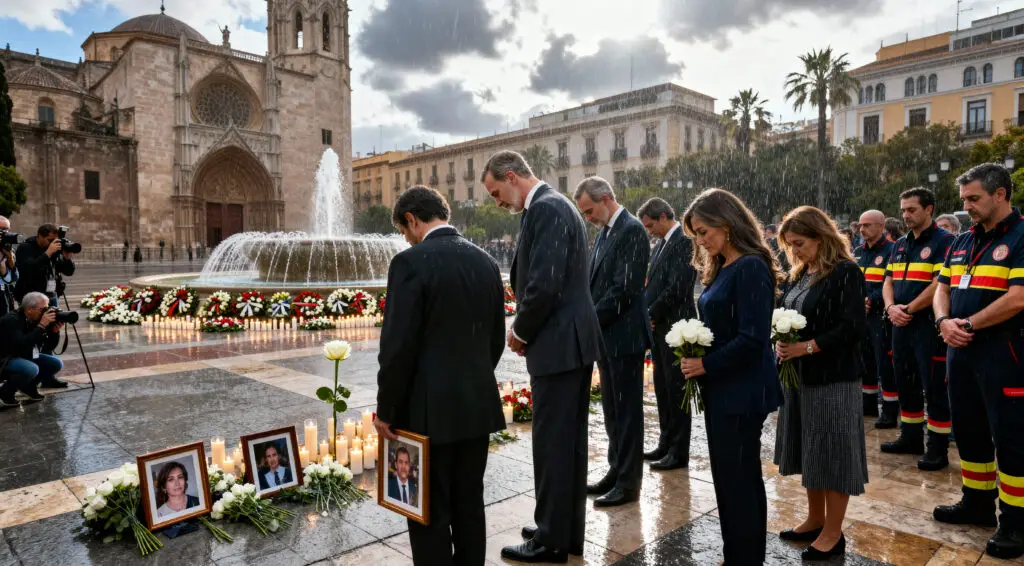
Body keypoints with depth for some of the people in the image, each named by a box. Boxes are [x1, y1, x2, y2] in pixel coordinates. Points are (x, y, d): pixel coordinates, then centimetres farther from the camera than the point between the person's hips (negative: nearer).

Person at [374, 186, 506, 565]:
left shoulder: (411, 262, -14)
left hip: (430, 409, -6)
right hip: (479, 405, 7)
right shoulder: (486, 262, 6)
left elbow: (398, 346, -17)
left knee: (429, 513, 7)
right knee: (469, 504, 18)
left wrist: (386, 410, -6)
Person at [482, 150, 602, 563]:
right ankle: (568, 530, 31)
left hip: (558, 344, -10)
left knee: (551, 443, 1)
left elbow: (543, 285, -24)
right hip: (574, 341, 10)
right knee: (569, 441, 17)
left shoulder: (545, 208, -15)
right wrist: (528, 330, 11)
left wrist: (520, 332, -8)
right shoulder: (559, 205, 16)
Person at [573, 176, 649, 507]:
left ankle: (629, 483, 15)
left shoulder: (631, 230, -14)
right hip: (607, 335, 9)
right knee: (612, 409, 17)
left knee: (627, 410, 2)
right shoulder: (605, 232, 13)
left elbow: (624, 289, -21)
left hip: (624, 336, -9)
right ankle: (616, 471, 30)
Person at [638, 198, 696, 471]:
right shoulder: (662, 243, 15)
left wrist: (651, 314, -12)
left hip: (675, 327, -9)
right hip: (658, 327, 9)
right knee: (663, 390, 15)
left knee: (676, 391, 1)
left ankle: (679, 452, 12)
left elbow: (677, 287, -20)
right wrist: (648, 316, 3)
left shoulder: (684, 241, -14)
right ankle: (666, 444, 27)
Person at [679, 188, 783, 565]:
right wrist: (695, 356, 2)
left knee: (737, 481, 3)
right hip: (722, 388, 9)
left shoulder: (751, 267, -17)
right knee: (733, 478, 18)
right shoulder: (722, 268, 11)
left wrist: (706, 365, -15)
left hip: (741, 391, -9)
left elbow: (752, 338, -22)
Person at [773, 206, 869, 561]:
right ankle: (815, 521, 31)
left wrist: (807, 347, -20)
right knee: (810, 450, 16)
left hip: (833, 378, -7)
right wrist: (782, 342, -5)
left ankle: (833, 534, 18)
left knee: (832, 452, 3)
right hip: (801, 375, 8)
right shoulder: (798, 275, 10)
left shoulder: (845, 272, -12)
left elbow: (854, 328, -19)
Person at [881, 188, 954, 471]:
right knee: (905, 382, 14)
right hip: (901, 325, 8)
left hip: (928, 324, -7)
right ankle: (911, 437, 27)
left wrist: (909, 309, -14)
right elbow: (888, 281, 13)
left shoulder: (944, 241, -8)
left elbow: (941, 284, -18)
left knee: (934, 386, -1)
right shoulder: (900, 244, 14)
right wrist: (891, 307, -6)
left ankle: (938, 447, 9)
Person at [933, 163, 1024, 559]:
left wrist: (967, 324, -14)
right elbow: (942, 289, 14)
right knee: (968, 431, 16)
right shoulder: (962, 242, 13)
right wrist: (944, 322, -5)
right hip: (961, 350, 8)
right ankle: (977, 503, 30)